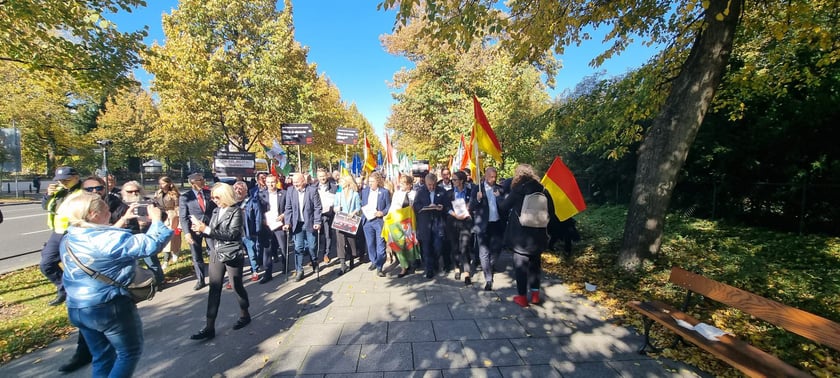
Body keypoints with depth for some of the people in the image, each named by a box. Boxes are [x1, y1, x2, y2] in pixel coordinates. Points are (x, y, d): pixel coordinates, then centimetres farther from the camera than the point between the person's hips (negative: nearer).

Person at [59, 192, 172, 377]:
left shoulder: (68, 241, 3)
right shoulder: (110, 239, -25)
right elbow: (152, 244, -25)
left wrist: (124, 220, 16)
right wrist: (156, 219, -12)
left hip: (76, 309, 9)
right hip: (110, 307, -8)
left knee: (102, 356, 22)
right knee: (130, 352, 13)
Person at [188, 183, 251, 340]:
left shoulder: (236, 211, -12)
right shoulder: (216, 210, 9)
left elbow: (232, 234, -20)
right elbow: (212, 232, 11)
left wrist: (206, 229, -21)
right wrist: (201, 229, -9)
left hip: (232, 255, -6)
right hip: (216, 255, 6)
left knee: (237, 287, 9)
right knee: (214, 290, 6)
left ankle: (245, 315, 29)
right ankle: (209, 327, 13)